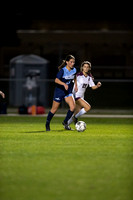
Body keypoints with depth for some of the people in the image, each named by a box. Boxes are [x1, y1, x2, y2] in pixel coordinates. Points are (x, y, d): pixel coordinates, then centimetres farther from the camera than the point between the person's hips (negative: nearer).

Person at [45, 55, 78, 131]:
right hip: (59, 91, -5)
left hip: (68, 92, 5)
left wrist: (76, 85, 17)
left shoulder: (74, 70, -1)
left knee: (73, 107, -15)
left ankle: (65, 122, 5)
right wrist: (64, 84, -42)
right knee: (54, 110, 4)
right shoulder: (62, 70, -20)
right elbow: (56, 80, -29)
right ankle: (47, 124, 26)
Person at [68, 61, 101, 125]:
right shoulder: (78, 76, -14)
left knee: (76, 114, 8)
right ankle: (75, 117, -5)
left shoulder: (89, 77, 6)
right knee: (88, 107, -20)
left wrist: (97, 86, -12)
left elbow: (93, 87, 7)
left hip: (81, 97, 7)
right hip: (76, 96, -7)